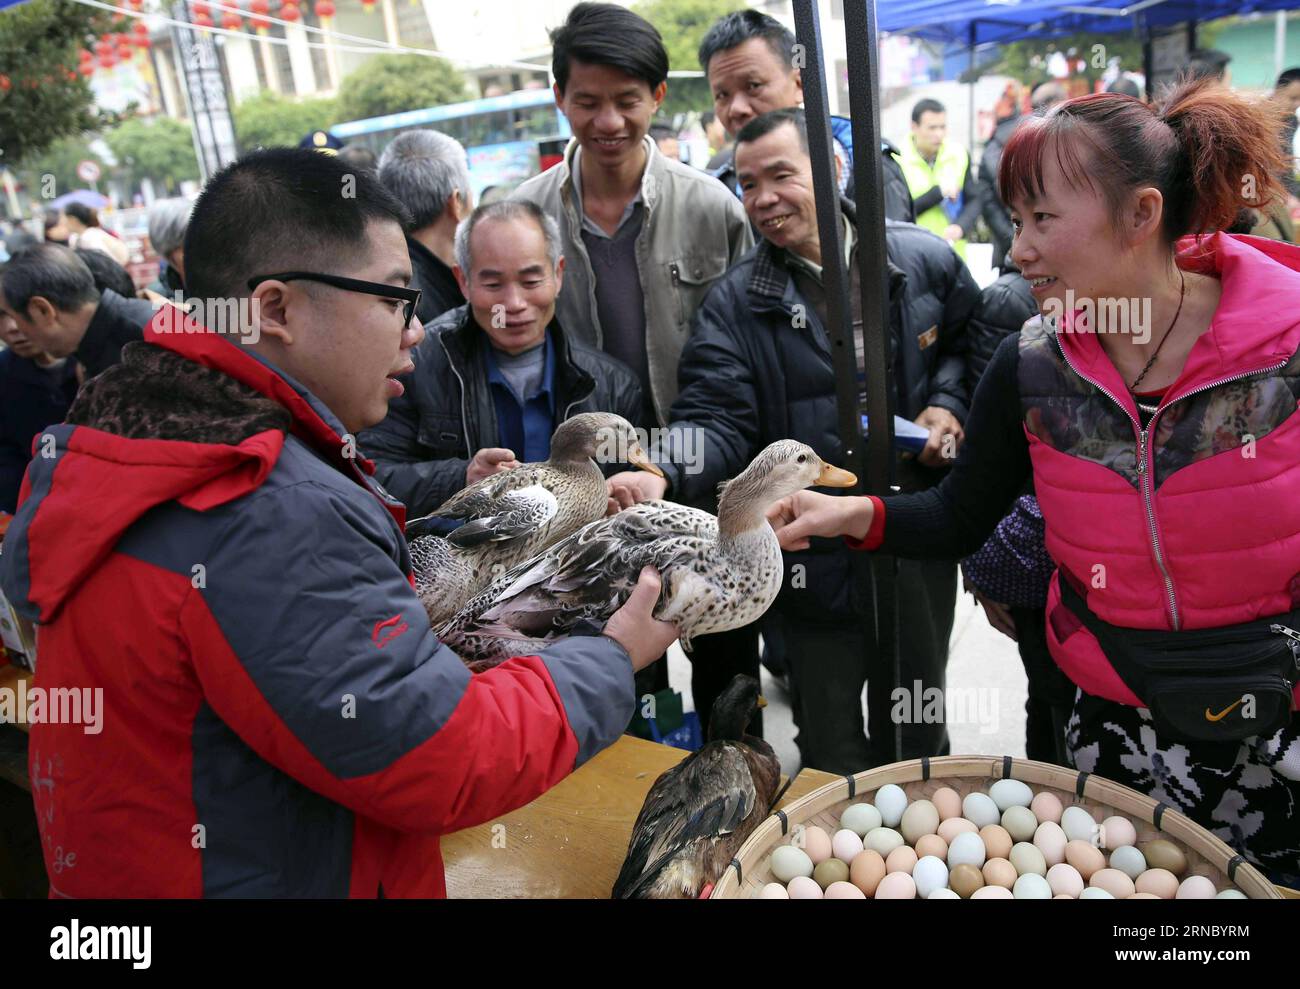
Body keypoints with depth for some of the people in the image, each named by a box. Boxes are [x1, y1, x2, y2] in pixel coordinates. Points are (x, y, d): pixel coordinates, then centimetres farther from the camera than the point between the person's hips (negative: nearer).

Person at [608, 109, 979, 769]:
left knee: (916, 733, 24)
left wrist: (948, 403, -5)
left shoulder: (925, 260, -1)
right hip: (816, 559, -2)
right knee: (831, 747, 14)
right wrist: (662, 474, -34)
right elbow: (717, 419, -15)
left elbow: (970, 343, 14)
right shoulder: (735, 303, -7)